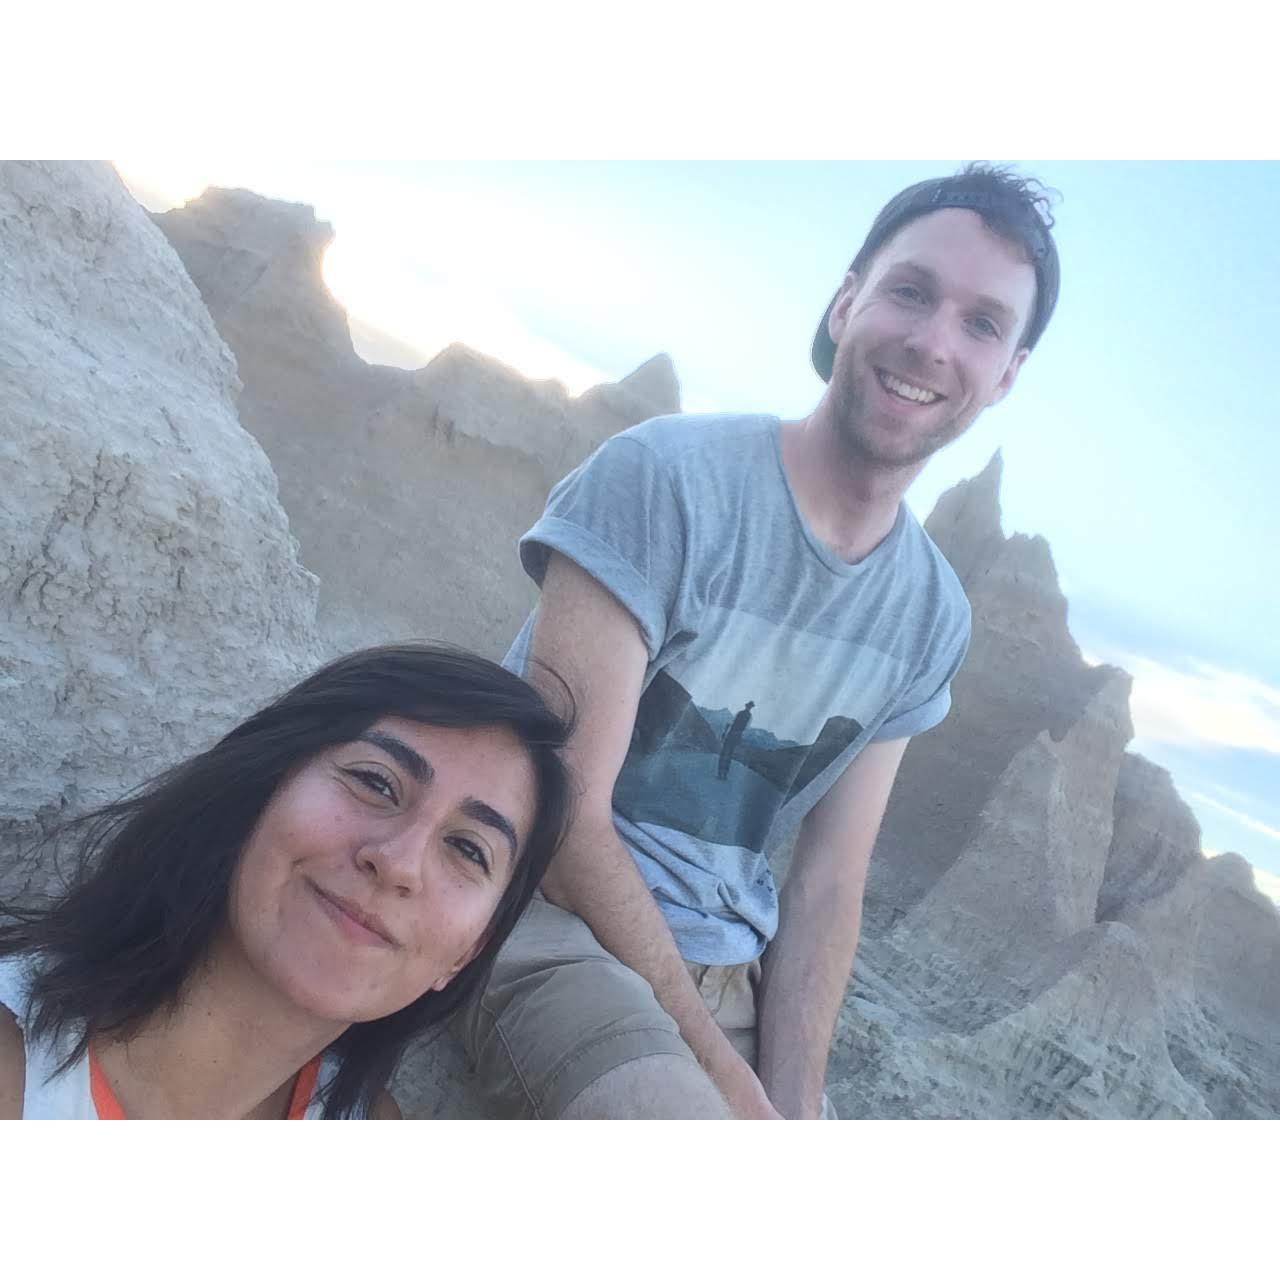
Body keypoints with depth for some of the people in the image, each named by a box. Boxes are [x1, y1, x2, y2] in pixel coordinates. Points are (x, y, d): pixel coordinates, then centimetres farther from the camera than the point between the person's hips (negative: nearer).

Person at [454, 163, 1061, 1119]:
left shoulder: (933, 616, 3)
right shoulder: (669, 476, -14)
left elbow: (828, 882, 4)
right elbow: (565, 809, -17)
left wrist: (794, 1106, -9)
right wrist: (727, 1083, -15)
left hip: (730, 969, 6)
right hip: (561, 923, -5)